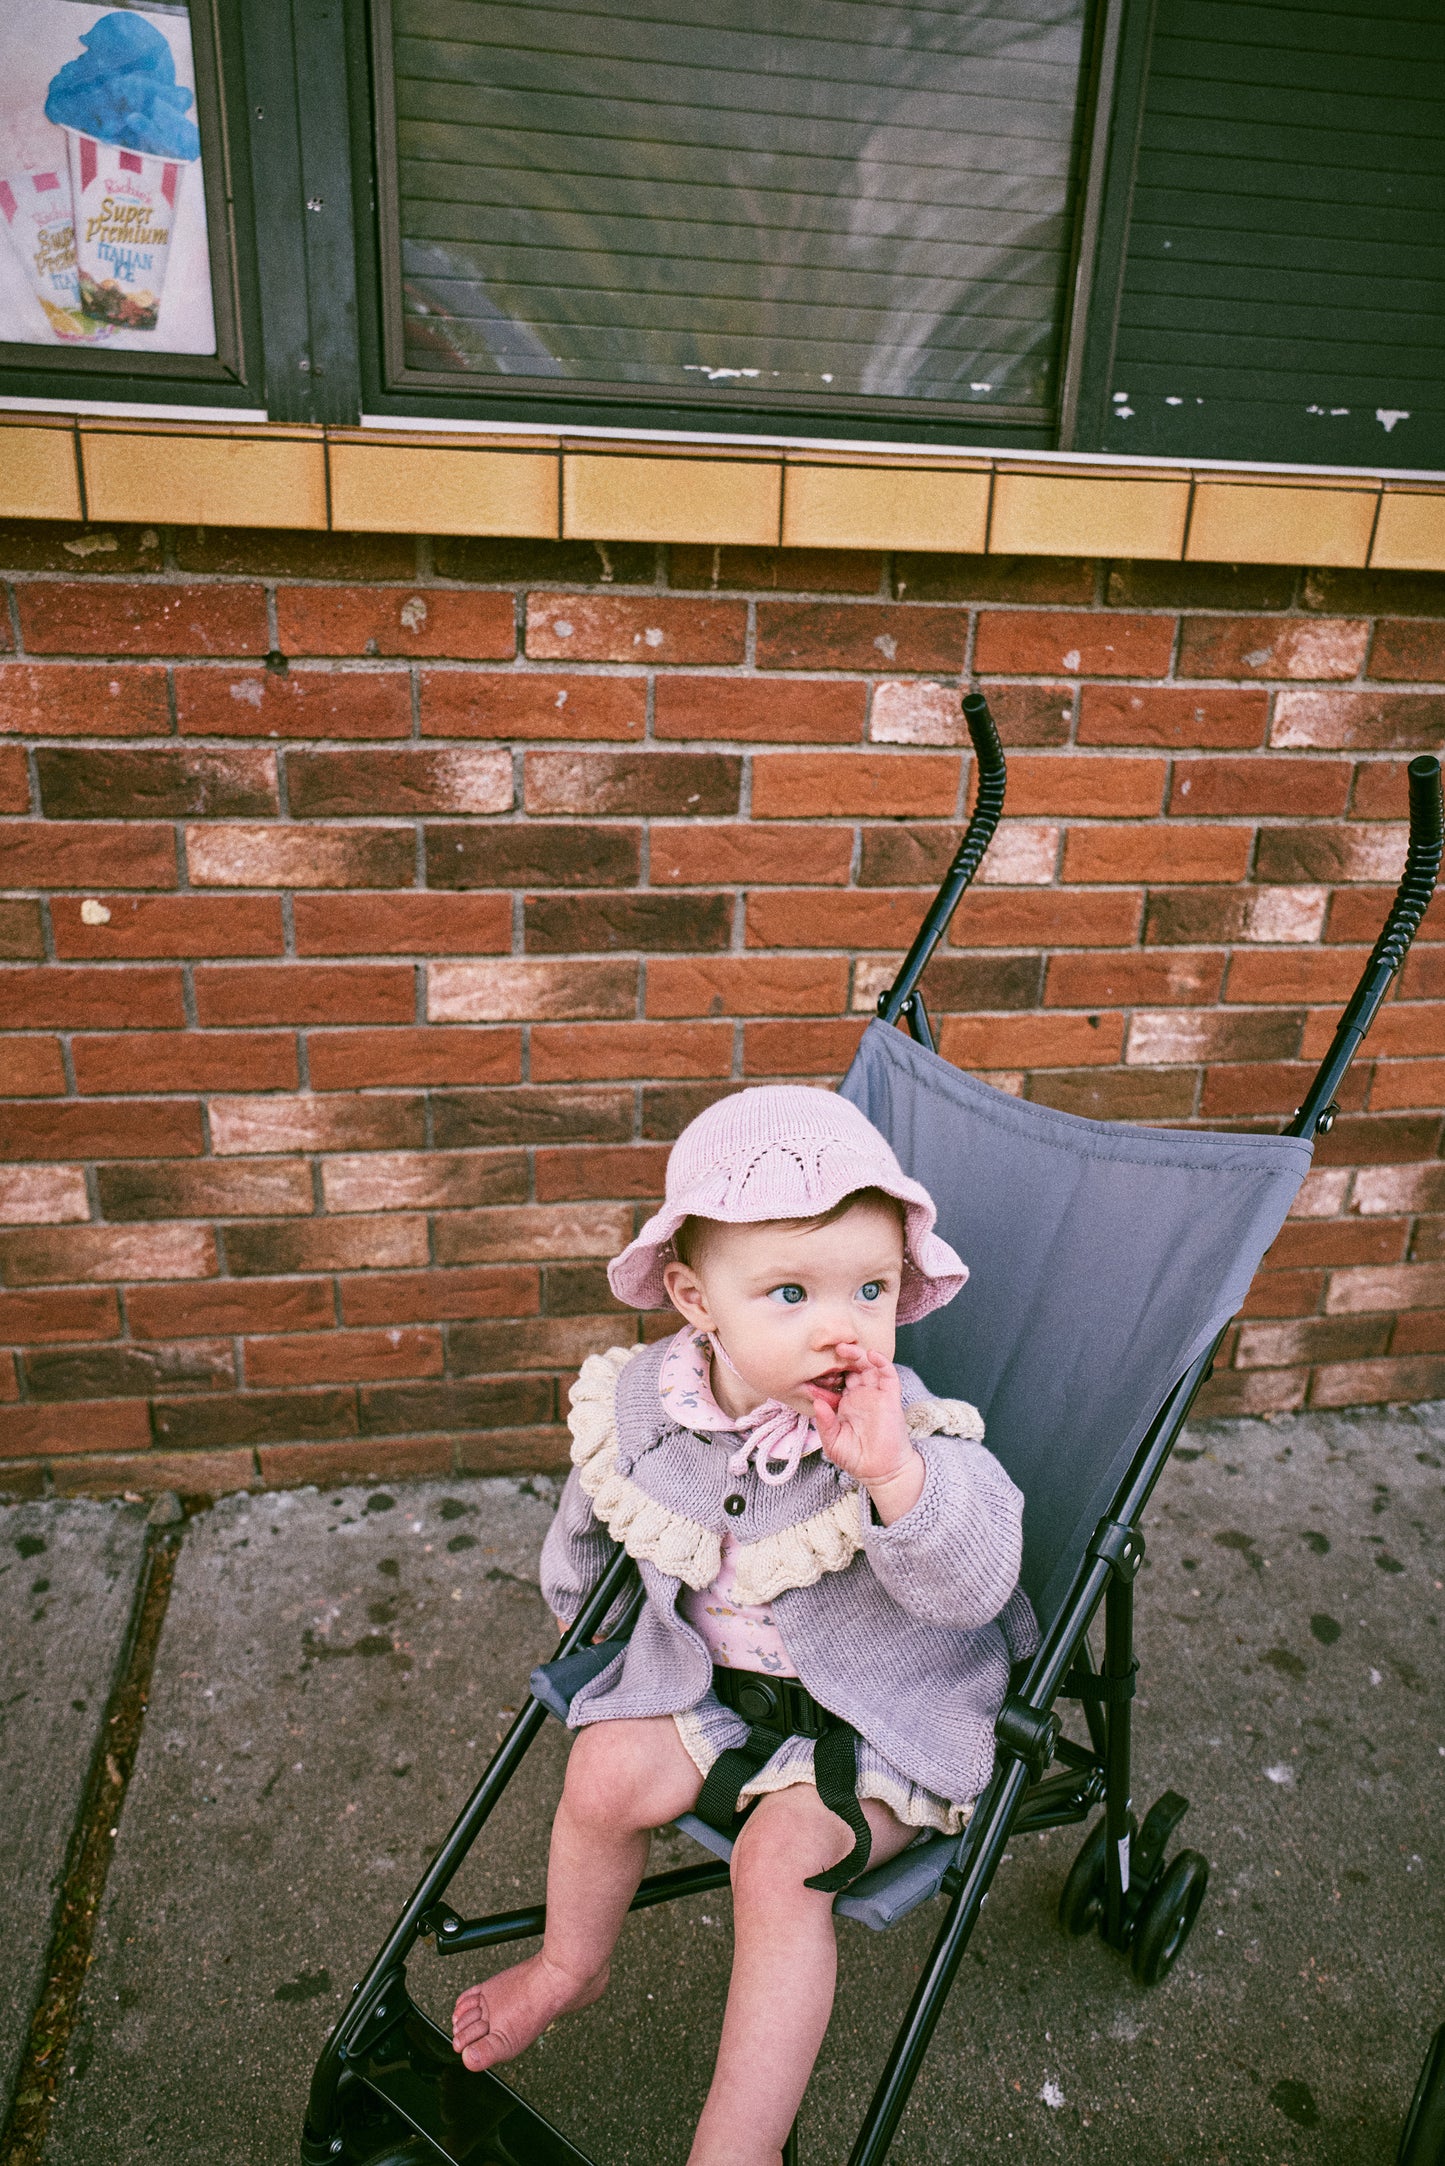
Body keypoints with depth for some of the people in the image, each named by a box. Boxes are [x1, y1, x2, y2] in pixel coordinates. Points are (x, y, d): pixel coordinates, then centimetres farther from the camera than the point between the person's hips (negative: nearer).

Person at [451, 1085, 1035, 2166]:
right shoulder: (638, 1401, -17)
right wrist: (578, 1604, 25)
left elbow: (972, 1587, -36)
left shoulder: (910, 1430, -27)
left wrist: (893, 1474, -52)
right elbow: (593, 1511, 7)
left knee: (780, 1859, -20)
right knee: (608, 1772, -8)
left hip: (882, 1710, -3)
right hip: (716, 1672, 4)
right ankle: (572, 1963, 26)